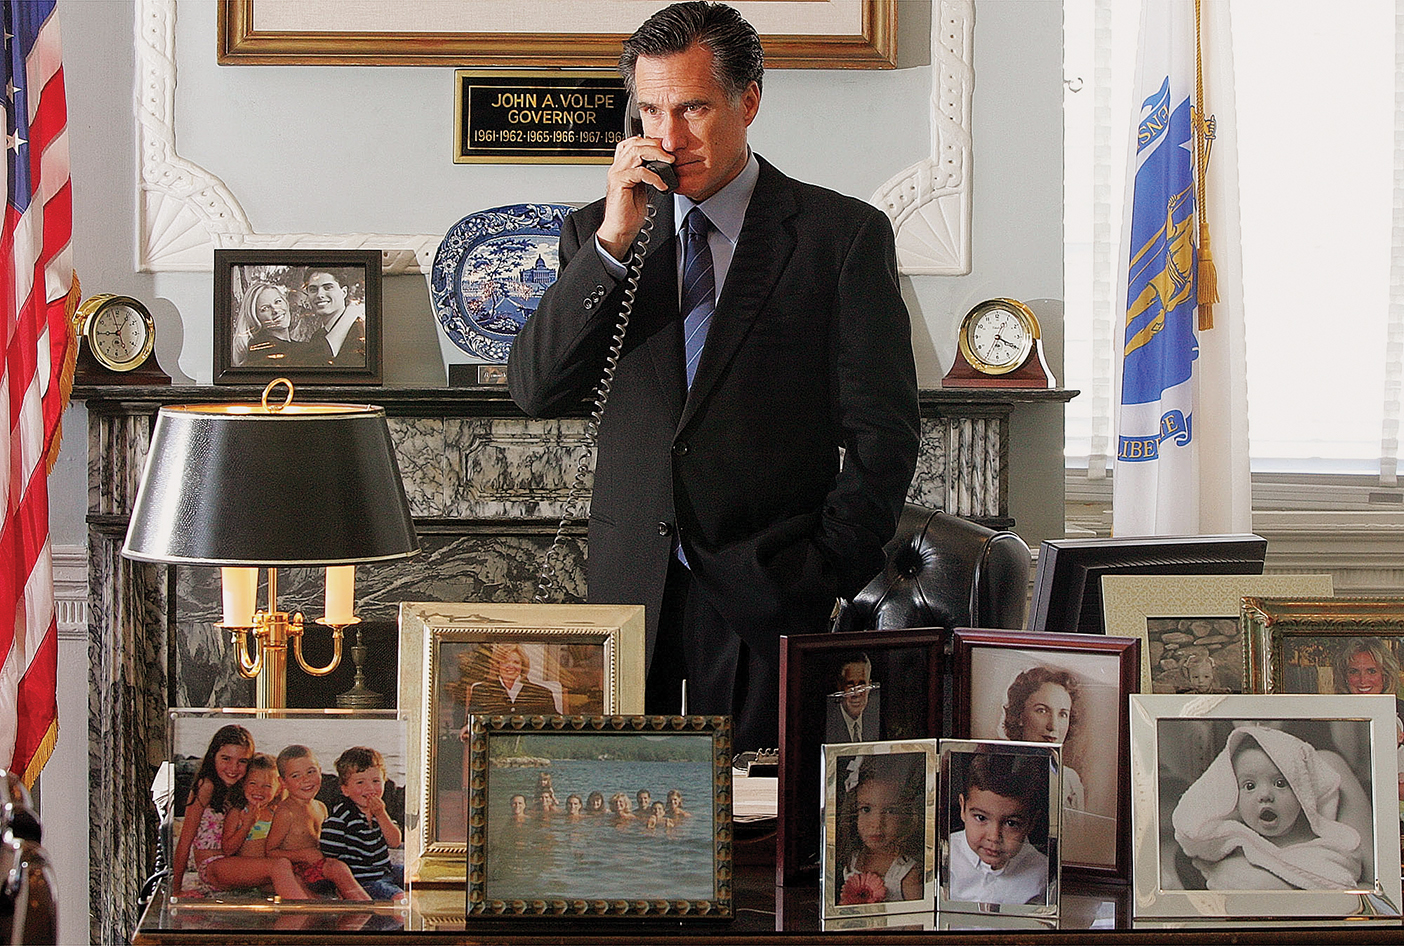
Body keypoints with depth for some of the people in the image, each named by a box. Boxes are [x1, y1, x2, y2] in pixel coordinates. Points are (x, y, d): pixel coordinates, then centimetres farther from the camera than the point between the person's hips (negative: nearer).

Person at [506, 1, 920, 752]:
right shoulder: (598, 234, 12)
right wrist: (611, 242, -8)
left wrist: (825, 578, -7)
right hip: (632, 591, 3)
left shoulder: (843, 234, 2)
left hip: (768, 599, -3)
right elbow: (536, 392, 0)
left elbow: (883, 435, 1)